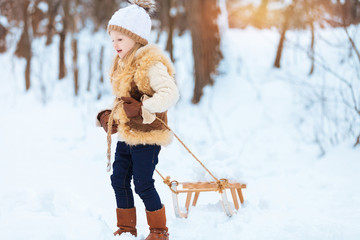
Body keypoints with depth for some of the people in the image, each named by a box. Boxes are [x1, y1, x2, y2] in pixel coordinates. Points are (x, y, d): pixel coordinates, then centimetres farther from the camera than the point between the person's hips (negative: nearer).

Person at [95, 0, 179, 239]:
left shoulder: (151, 63, -16)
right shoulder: (122, 64, 14)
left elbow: (171, 93, -27)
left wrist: (144, 109, -34)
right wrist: (108, 116, 8)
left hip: (147, 135, -9)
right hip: (126, 135, 9)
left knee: (143, 185, -4)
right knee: (119, 180, 11)